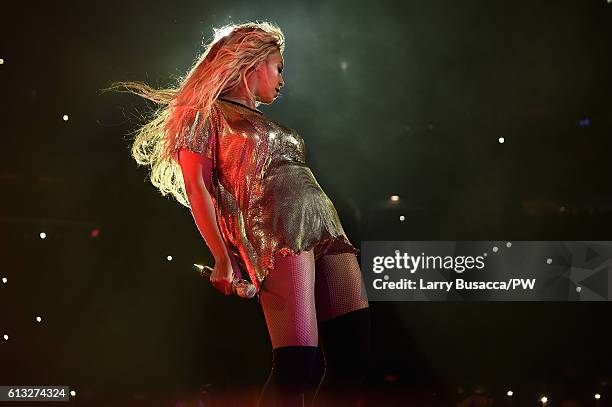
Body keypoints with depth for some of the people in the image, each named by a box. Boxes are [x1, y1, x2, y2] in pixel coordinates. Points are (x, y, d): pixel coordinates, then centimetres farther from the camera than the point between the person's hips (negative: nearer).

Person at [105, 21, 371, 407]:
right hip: (278, 238, -8)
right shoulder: (209, 112, 7)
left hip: (327, 230, 8)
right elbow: (197, 187, -3)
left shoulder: (267, 122, 30)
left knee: (353, 360, -1)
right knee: (296, 362, -18)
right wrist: (223, 259, -13)